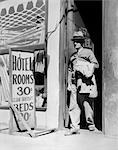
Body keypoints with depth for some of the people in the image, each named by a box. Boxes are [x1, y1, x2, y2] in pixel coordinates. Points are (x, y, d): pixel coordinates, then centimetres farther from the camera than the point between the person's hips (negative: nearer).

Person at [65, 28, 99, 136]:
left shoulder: (88, 52, 7)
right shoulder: (73, 56, 20)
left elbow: (96, 65, 0)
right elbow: (69, 70, 18)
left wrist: (86, 65, -15)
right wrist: (69, 83, 11)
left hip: (86, 82, -4)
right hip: (75, 83, 5)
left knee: (85, 103, -2)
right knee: (73, 105, -2)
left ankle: (91, 124, 16)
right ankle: (75, 126, 2)